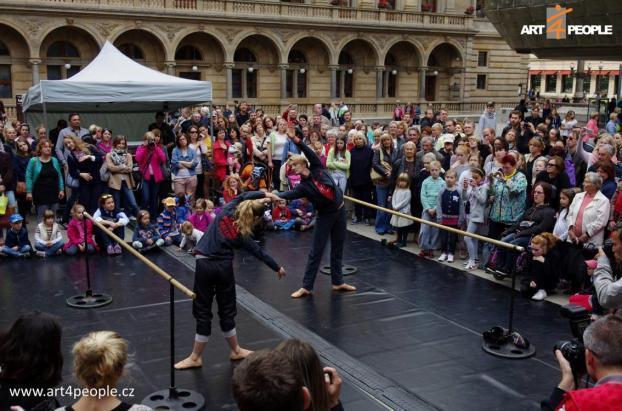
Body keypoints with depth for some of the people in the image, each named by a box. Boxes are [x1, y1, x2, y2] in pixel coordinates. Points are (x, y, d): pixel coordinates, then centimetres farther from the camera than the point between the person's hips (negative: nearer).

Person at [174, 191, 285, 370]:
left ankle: (196, 357, 12)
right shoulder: (243, 236, -1)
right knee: (227, 310, 15)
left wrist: (264, 194, 20)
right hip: (224, 267, -1)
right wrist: (278, 268, 22)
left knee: (203, 311, 5)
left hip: (204, 264, 1)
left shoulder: (226, 211, 1)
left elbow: (243, 196, 18)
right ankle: (235, 350, 28)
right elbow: (260, 253, 9)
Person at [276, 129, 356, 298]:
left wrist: (296, 140, -30)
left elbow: (310, 153, -19)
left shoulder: (318, 169, -5)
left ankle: (338, 282, 21)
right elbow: (289, 194, -22)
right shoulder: (303, 186, -6)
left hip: (339, 211, 1)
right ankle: (306, 286, 3)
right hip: (325, 215, -1)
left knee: (337, 249, 10)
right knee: (316, 251, -1)